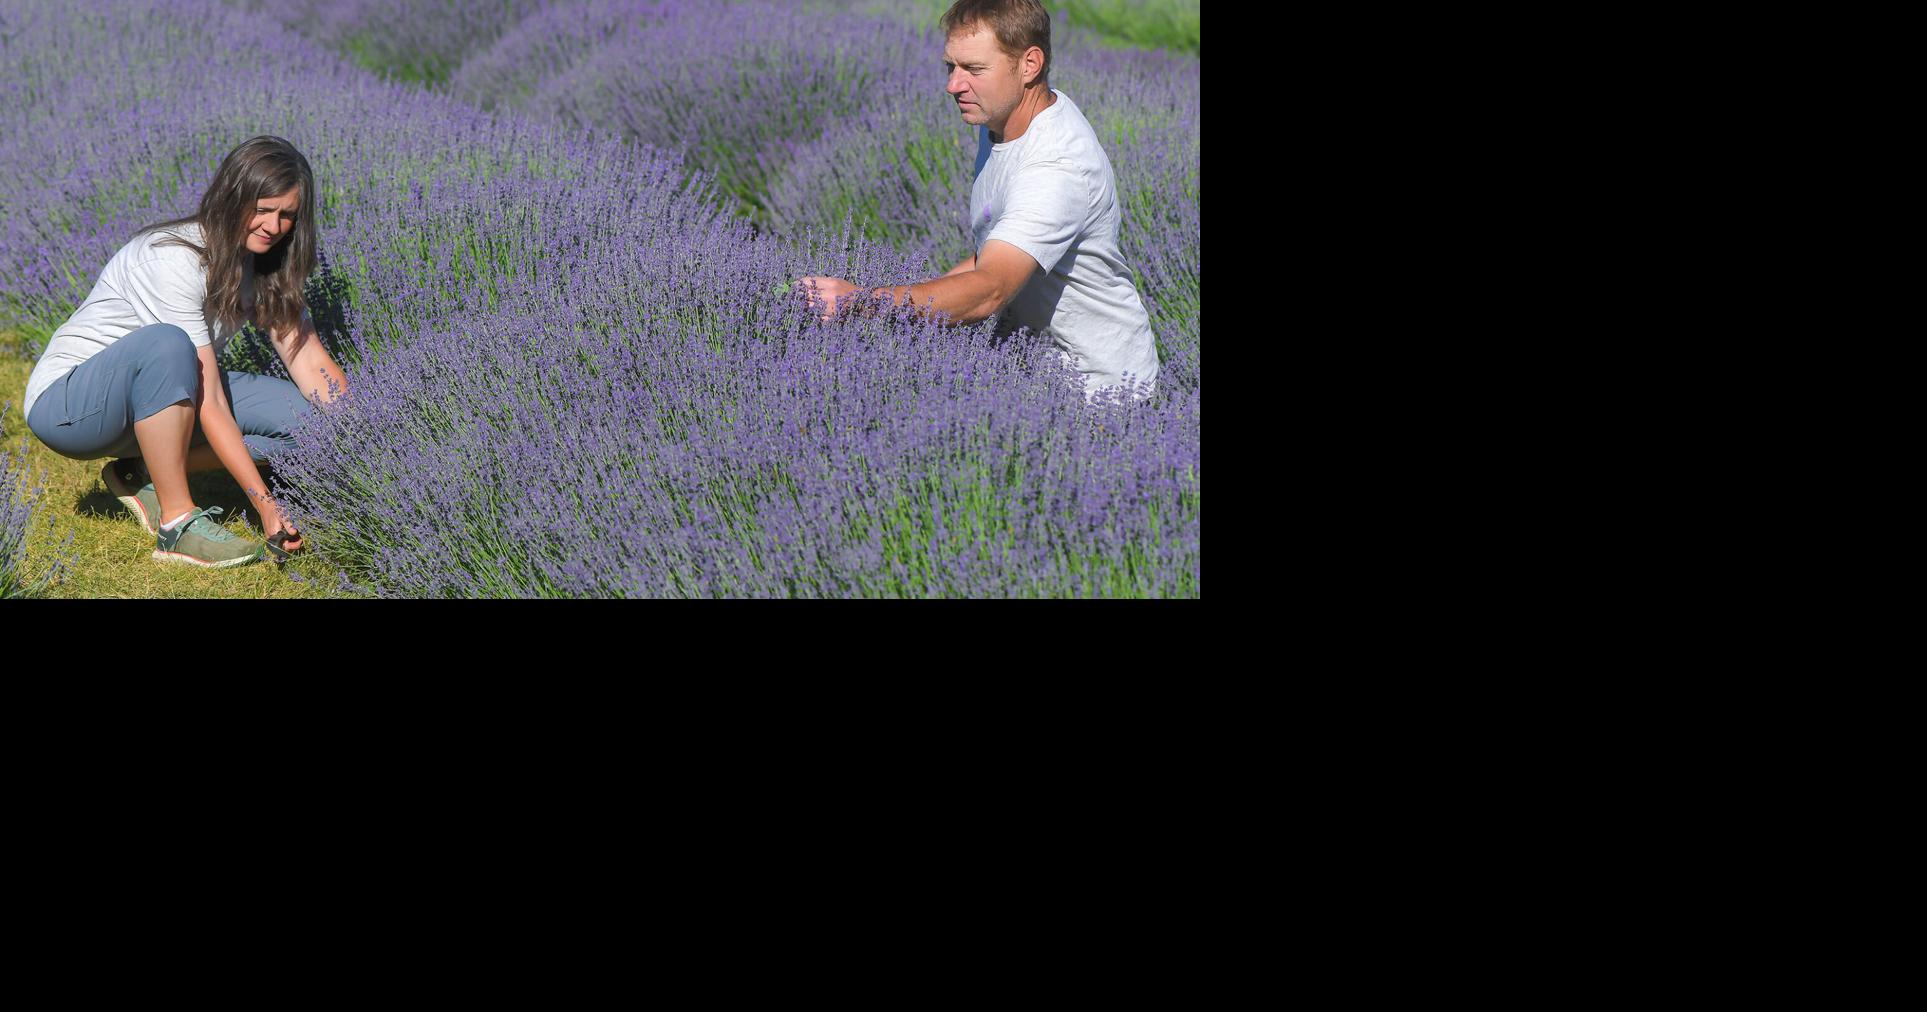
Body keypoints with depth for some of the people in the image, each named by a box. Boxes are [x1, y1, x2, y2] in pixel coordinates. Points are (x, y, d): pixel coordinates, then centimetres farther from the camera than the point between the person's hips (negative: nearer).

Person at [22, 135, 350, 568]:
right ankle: (177, 523, -28)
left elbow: (313, 363, -6)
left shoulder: (266, 263, -3)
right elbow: (210, 405, -30)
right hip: (66, 402, -7)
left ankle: (143, 473, 2)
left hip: (151, 399, 8)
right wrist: (265, 504, -34)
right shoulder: (175, 260, -27)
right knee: (167, 344, -39)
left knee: (305, 414, -11)